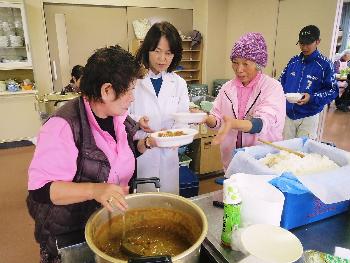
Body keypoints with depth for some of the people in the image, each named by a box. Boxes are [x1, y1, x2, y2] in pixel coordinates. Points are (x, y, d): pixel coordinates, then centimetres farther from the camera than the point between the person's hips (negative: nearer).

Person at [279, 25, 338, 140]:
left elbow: (333, 91, -8)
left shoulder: (325, 64, -7)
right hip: (288, 114, 4)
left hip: (308, 117, -3)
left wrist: (312, 98, -23)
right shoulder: (294, 61, 5)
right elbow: (282, 81, 13)